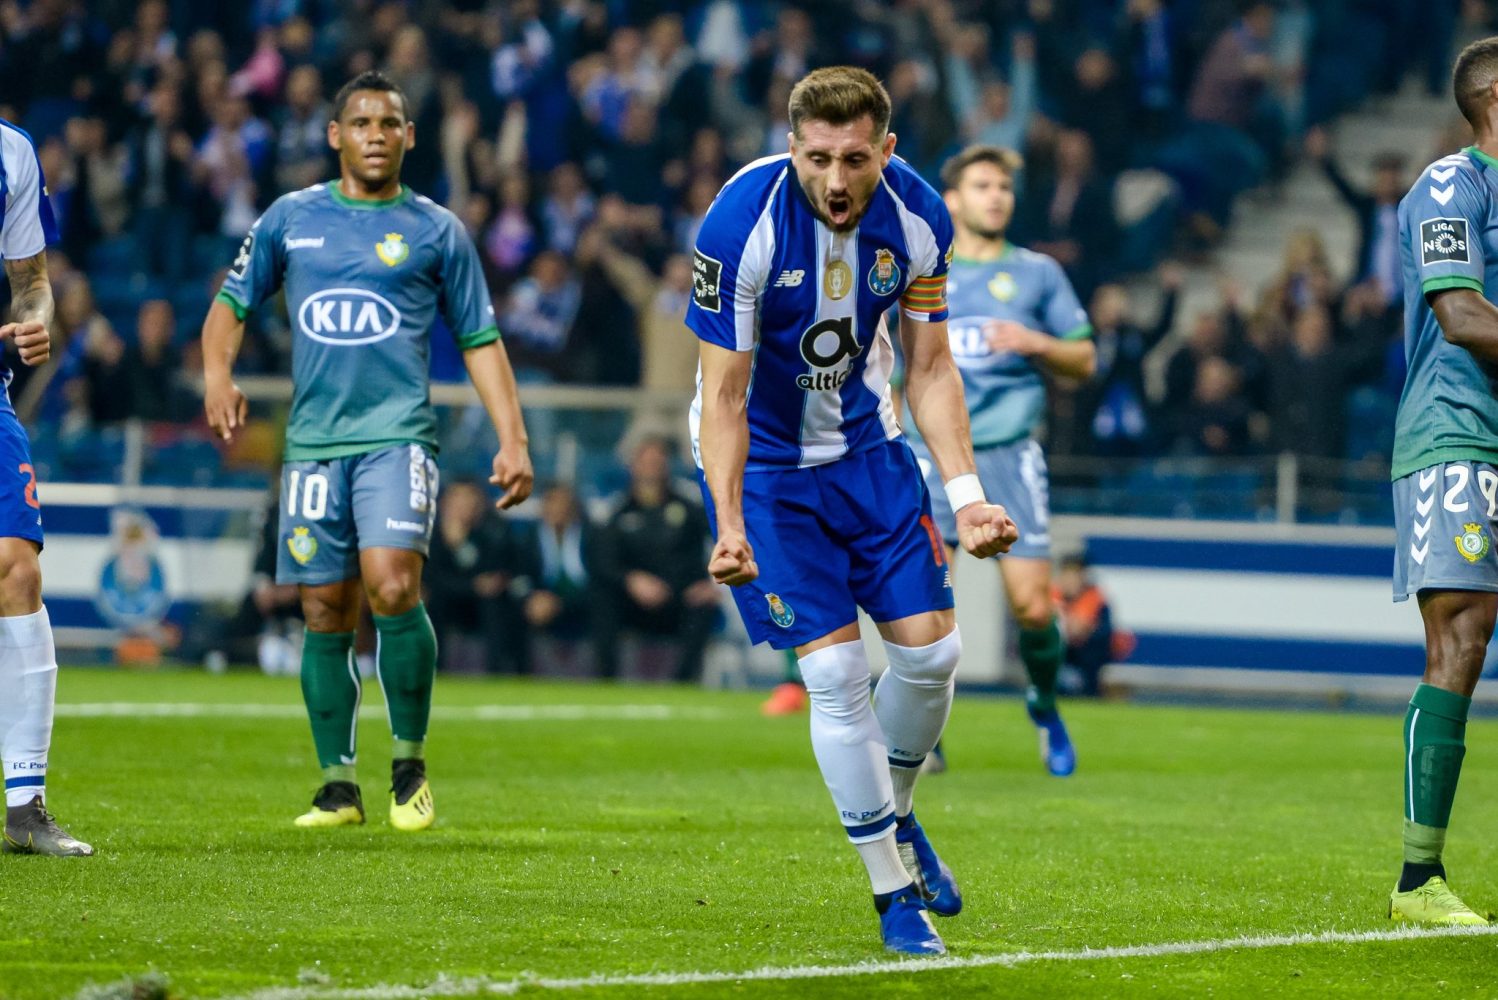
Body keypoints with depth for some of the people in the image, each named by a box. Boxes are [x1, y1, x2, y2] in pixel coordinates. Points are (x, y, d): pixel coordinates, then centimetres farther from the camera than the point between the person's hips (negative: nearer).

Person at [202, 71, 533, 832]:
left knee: (392, 588, -20)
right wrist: (217, 374, -1)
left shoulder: (436, 231, 8)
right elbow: (232, 300, 19)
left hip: (397, 435, -2)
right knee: (326, 616, 3)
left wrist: (512, 440, 3)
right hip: (314, 443, 2)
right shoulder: (290, 219, 11)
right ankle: (337, 786, 13)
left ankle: (410, 764, -3)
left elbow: (479, 339, 11)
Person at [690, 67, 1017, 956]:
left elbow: (930, 367, -2)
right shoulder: (742, 225, -28)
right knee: (837, 670, -11)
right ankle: (894, 891, 1)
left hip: (867, 446, 4)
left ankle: (897, 815, 30)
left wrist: (966, 494, -11)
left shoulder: (917, 217, -14)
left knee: (931, 648, 1)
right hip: (764, 465, -4)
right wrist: (730, 529, -32)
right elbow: (723, 394, -23)